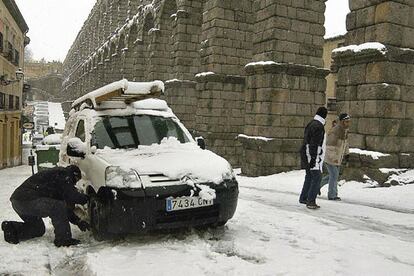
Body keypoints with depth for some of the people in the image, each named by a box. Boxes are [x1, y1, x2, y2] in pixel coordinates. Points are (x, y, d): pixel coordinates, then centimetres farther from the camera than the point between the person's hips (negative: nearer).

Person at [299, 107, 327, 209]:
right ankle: (311, 201, -8)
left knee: (309, 177, 17)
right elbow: (314, 144, -21)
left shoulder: (311, 124, 15)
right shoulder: (318, 126, -16)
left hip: (307, 155, 10)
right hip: (314, 156, -10)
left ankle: (303, 198, 25)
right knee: (316, 178, -7)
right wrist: (313, 158, -21)